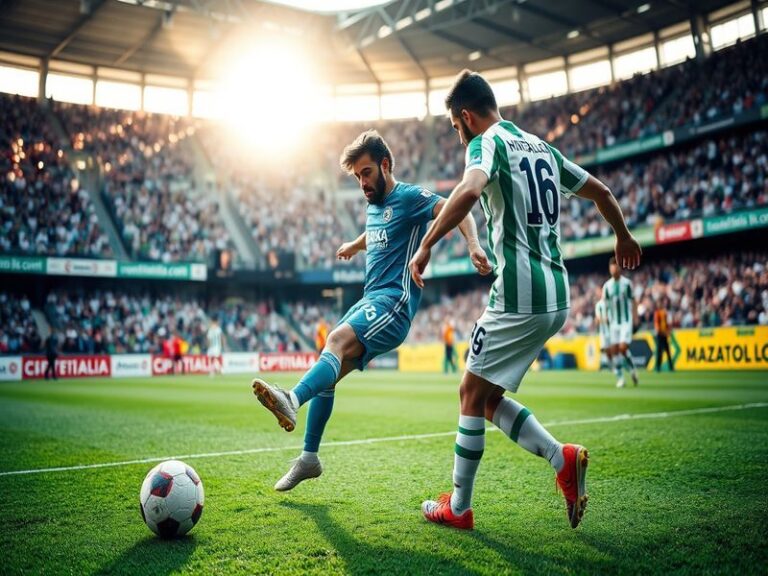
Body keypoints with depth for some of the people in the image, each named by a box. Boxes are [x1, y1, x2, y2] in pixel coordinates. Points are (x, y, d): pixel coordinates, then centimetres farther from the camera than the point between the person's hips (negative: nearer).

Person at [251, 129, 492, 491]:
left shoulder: (409, 197, -5)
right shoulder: (373, 206, 20)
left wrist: (473, 245, -38)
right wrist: (355, 245, 62)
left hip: (394, 302, -8)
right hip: (369, 301, 8)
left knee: (337, 340, -33)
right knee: (327, 375, 3)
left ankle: (292, 400, -57)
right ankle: (309, 458, 12)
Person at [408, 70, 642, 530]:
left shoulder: (488, 141, -6)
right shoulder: (540, 146, 18)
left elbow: (470, 189, -29)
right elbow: (600, 190, 25)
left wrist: (426, 245, -24)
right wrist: (623, 237, 39)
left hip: (519, 296, -8)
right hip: (556, 297, 8)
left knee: (473, 393, 4)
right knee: (488, 396, 16)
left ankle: (459, 507, 12)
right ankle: (563, 458, 5)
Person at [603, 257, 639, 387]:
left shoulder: (627, 283, -3)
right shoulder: (607, 285, 4)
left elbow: (633, 301, 3)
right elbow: (605, 304, 8)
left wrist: (635, 317, -2)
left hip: (626, 321, -3)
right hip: (614, 322, 3)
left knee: (623, 348, -13)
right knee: (614, 349, -1)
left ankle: (632, 369, 13)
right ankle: (619, 377, 9)